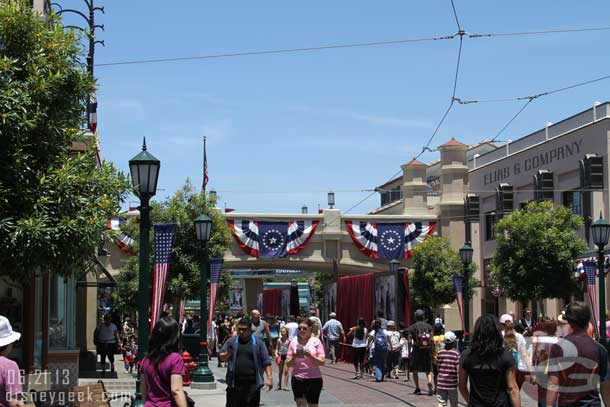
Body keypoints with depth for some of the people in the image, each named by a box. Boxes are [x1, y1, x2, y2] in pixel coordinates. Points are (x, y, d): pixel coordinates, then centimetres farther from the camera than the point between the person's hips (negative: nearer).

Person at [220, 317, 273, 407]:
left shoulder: (258, 343, 5)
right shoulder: (231, 342, 9)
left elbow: (266, 362, 3)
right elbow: (222, 357, 6)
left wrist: (269, 378, -7)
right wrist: (228, 353, -15)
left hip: (252, 384, -1)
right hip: (234, 384, 1)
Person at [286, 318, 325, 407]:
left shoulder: (316, 341, 0)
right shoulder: (294, 341, 5)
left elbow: (322, 362, -5)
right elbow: (288, 364, 6)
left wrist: (310, 356, -19)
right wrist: (294, 357, -14)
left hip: (314, 379, -1)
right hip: (298, 379, 1)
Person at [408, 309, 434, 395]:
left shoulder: (412, 327, 0)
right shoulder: (429, 326, 7)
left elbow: (410, 341, -4)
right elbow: (432, 340, 1)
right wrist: (432, 351, 6)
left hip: (417, 350, -2)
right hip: (427, 350, 2)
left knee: (415, 370, 11)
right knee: (428, 370, 7)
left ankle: (417, 388, 10)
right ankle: (430, 383, -19)